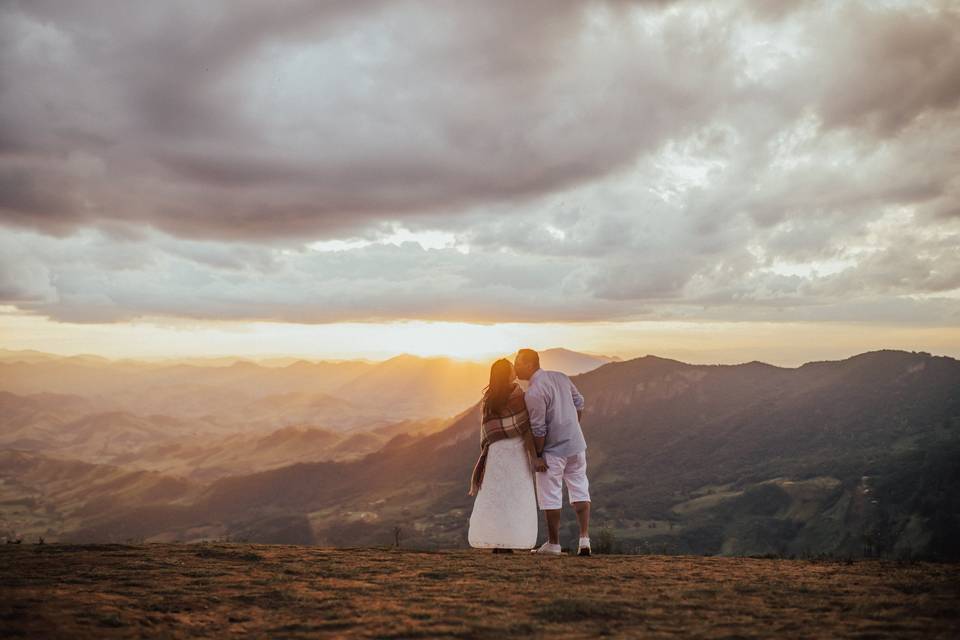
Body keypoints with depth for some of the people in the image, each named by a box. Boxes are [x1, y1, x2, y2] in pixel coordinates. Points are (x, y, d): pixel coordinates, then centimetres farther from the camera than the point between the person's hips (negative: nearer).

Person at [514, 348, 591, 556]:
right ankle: (584, 540, 9)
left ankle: (553, 544, 14)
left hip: (553, 450, -7)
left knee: (550, 497, 5)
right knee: (580, 491, 13)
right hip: (576, 445, 7)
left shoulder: (533, 393, -20)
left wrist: (538, 455, -10)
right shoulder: (560, 377, 4)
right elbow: (579, 404, 13)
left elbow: (538, 429, -19)